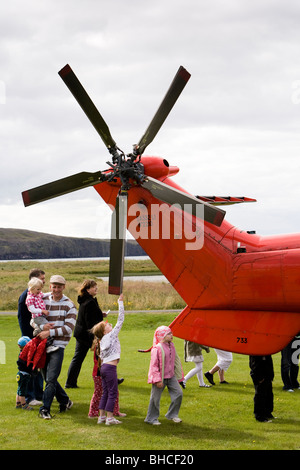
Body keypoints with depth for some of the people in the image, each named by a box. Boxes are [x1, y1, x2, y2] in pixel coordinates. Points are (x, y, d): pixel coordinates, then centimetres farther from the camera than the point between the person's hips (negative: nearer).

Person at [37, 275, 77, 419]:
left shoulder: (69, 305, -3)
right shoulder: (43, 300, 6)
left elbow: (68, 328, -9)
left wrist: (50, 332, -17)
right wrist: (43, 327, -13)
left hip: (58, 345, -4)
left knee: (51, 379, -11)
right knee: (48, 378, 10)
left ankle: (45, 409, -7)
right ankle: (65, 401, 27)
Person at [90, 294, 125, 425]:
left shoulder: (102, 341, 13)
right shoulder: (112, 335, -7)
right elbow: (120, 320, -9)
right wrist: (120, 302, -7)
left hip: (104, 367, 8)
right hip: (110, 367, -8)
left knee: (105, 392, 12)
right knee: (112, 393, -3)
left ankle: (102, 416, 12)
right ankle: (109, 418, -2)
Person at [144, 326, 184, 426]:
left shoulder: (171, 346, 5)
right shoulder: (157, 348, -17)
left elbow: (175, 361, 16)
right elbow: (154, 365, -16)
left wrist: (178, 375, 16)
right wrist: (157, 380, -19)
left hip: (171, 376, 7)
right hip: (160, 377, -7)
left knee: (178, 393, 1)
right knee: (155, 398, 4)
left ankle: (172, 415, 17)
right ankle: (151, 418, 20)